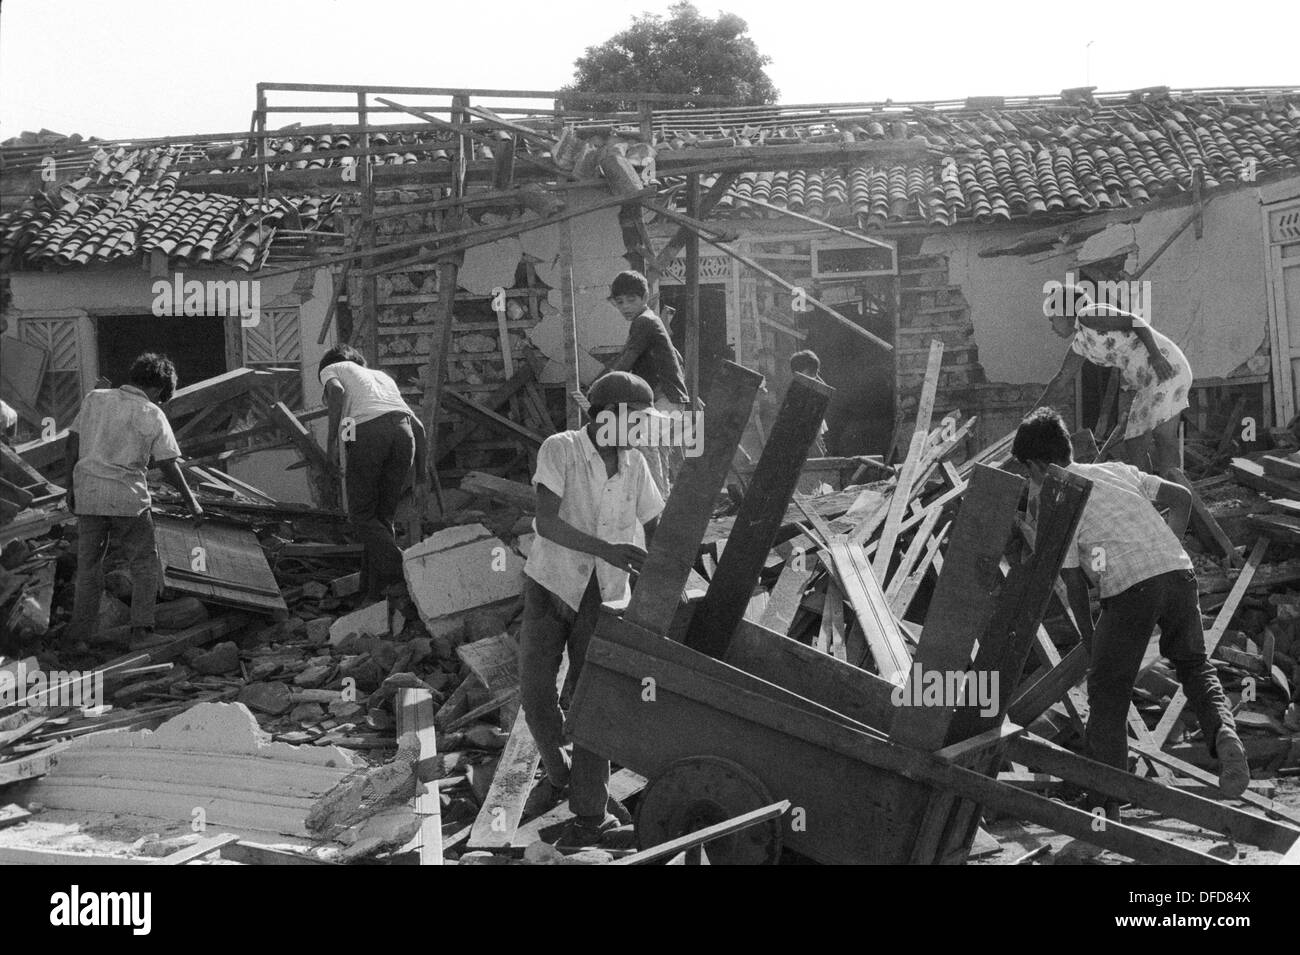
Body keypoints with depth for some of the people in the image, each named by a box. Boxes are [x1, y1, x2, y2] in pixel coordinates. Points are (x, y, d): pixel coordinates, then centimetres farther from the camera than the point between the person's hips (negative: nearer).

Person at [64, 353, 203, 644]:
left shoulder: (94, 399, 5)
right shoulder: (152, 415, -5)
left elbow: (73, 446, 6)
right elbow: (168, 465, -4)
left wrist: (70, 486, 14)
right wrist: (191, 502, 6)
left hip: (88, 492, 4)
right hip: (128, 497, -4)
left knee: (88, 564, 14)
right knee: (144, 561, 10)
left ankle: (82, 630, 16)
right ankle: (141, 626, 2)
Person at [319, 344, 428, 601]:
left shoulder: (330, 369, 26)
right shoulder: (382, 377, 39)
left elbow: (337, 392, -3)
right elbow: (419, 428, 31)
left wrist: (332, 441, -4)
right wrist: (421, 479, 29)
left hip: (367, 433, -5)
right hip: (402, 432, 5)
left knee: (362, 517, 7)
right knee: (384, 517, 14)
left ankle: (399, 571, -13)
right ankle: (377, 594, 8)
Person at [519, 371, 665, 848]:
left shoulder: (633, 465, -4)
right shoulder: (558, 449, -16)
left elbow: (654, 528, 9)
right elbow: (546, 523, -27)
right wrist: (607, 551, -38)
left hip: (601, 597, 2)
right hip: (549, 586, -1)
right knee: (536, 692, -10)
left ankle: (591, 817, -6)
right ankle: (557, 770, 20)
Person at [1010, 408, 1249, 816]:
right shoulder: (1118, 470, 23)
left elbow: (1074, 583, 7)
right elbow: (1182, 497, 25)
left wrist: (1089, 638, 20)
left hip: (1131, 586, -5)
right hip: (1178, 571, 5)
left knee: (1107, 694, 10)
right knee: (1194, 665, 26)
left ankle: (1106, 806, 9)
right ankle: (1223, 732, -4)